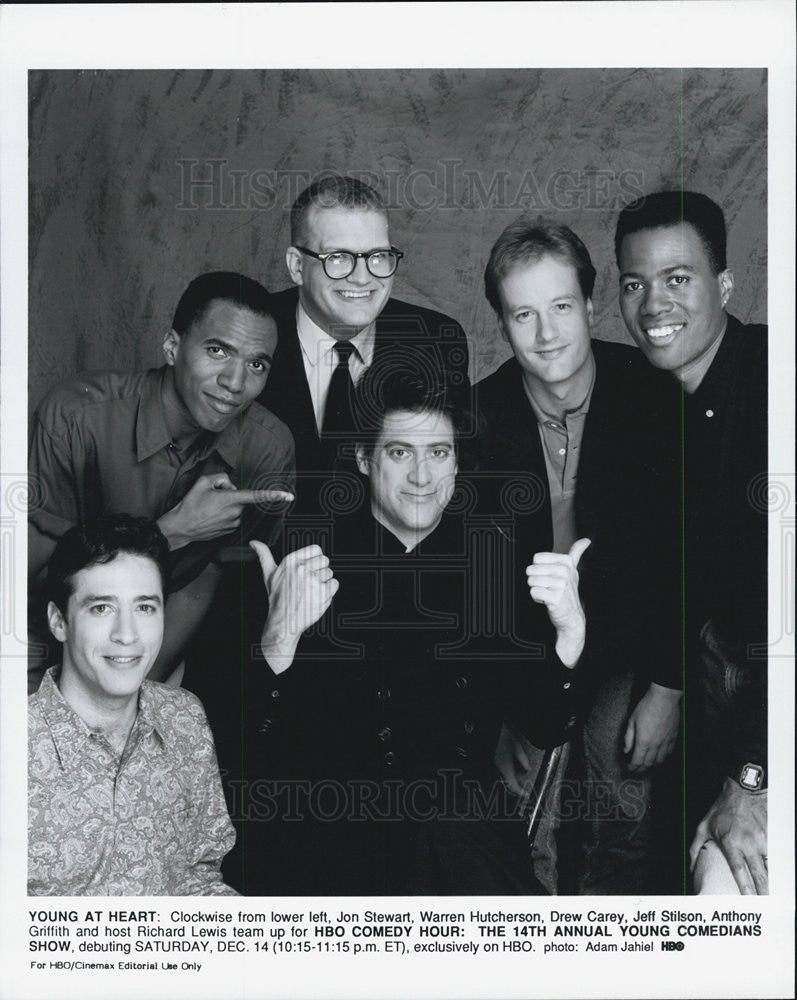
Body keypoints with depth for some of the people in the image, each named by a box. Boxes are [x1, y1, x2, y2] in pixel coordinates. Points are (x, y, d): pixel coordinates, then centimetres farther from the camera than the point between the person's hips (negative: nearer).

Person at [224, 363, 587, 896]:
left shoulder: (495, 557, 7)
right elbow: (254, 738, -6)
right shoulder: (306, 558, -1)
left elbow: (547, 730, 6)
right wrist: (280, 637, -26)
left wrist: (570, 632, -13)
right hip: (325, 827, -1)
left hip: (463, 826, 2)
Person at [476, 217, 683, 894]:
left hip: (626, 652, -1)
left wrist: (667, 688, -10)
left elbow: (687, 552, -8)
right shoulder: (478, 419, -10)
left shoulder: (653, 398, -13)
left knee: (623, 831, -6)